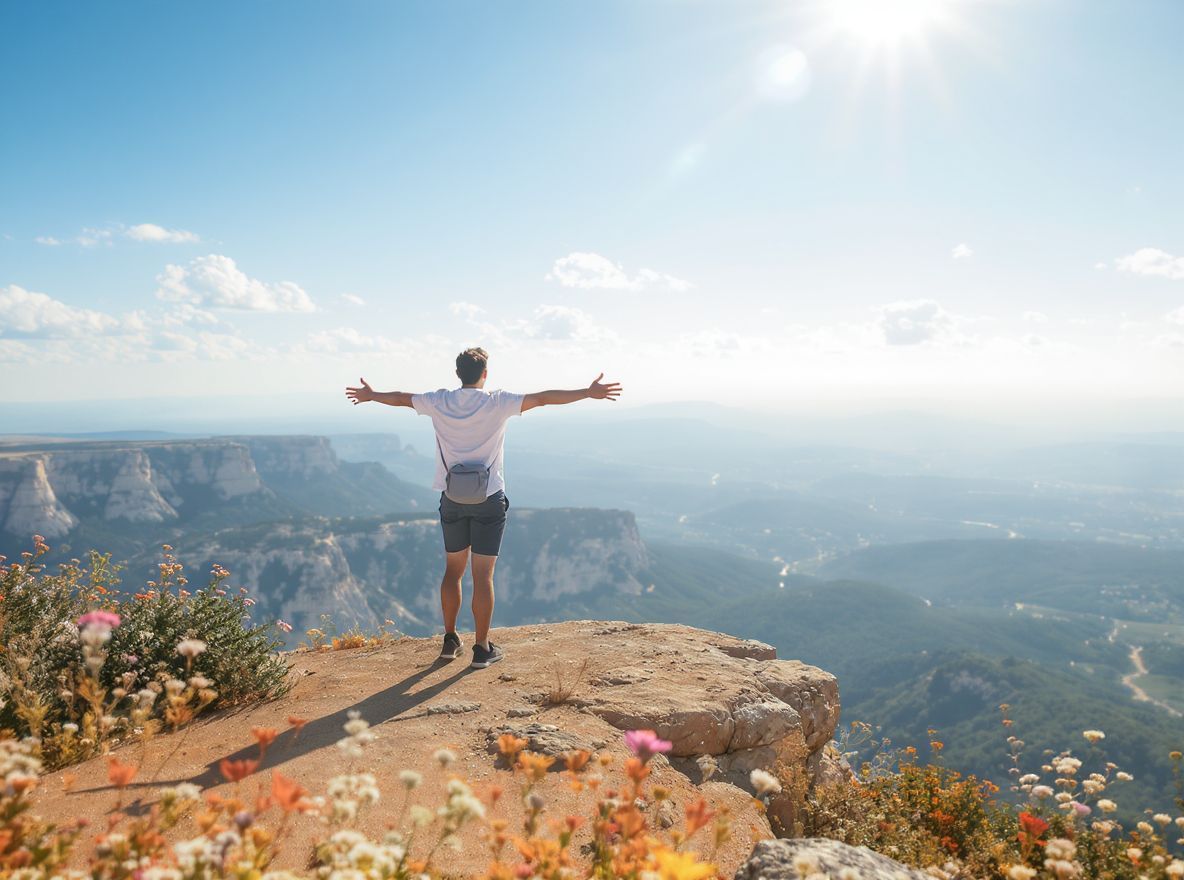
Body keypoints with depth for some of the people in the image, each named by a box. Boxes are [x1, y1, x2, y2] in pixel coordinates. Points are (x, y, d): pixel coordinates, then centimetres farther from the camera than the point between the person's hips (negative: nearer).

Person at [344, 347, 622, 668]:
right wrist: (588, 393, -10)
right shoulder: (497, 403, -9)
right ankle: (482, 649, 8)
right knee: (483, 575, 1)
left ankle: (450, 640, 24)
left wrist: (370, 395, 36)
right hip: (489, 499, -4)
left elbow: (400, 398, 18)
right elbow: (542, 398, -13)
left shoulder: (439, 401, 2)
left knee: (453, 570, 15)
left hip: (452, 499, 4)